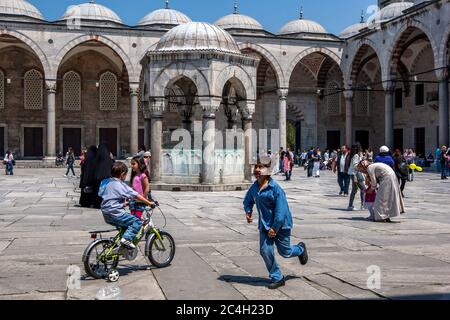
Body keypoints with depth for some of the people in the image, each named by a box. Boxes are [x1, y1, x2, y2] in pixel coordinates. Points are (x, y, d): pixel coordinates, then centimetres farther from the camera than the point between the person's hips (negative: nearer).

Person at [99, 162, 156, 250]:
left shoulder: (107, 182, 14)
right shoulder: (120, 185, -11)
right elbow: (136, 196, -12)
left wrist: (123, 203, 37)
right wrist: (149, 203, -6)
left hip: (106, 215, 9)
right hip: (115, 213, -9)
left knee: (126, 224, 27)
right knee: (137, 222, -9)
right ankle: (127, 238, -22)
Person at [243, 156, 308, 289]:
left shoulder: (275, 188, -21)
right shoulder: (254, 187, 0)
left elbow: (281, 210, -22)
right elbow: (248, 200, 19)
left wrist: (275, 228, -20)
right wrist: (248, 211, -2)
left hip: (280, 224, -6)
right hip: (265, 224, 6)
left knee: (285, 252, 6)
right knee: (265, 251, -4)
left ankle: (300, 249, 41)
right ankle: (277, 278, 12)